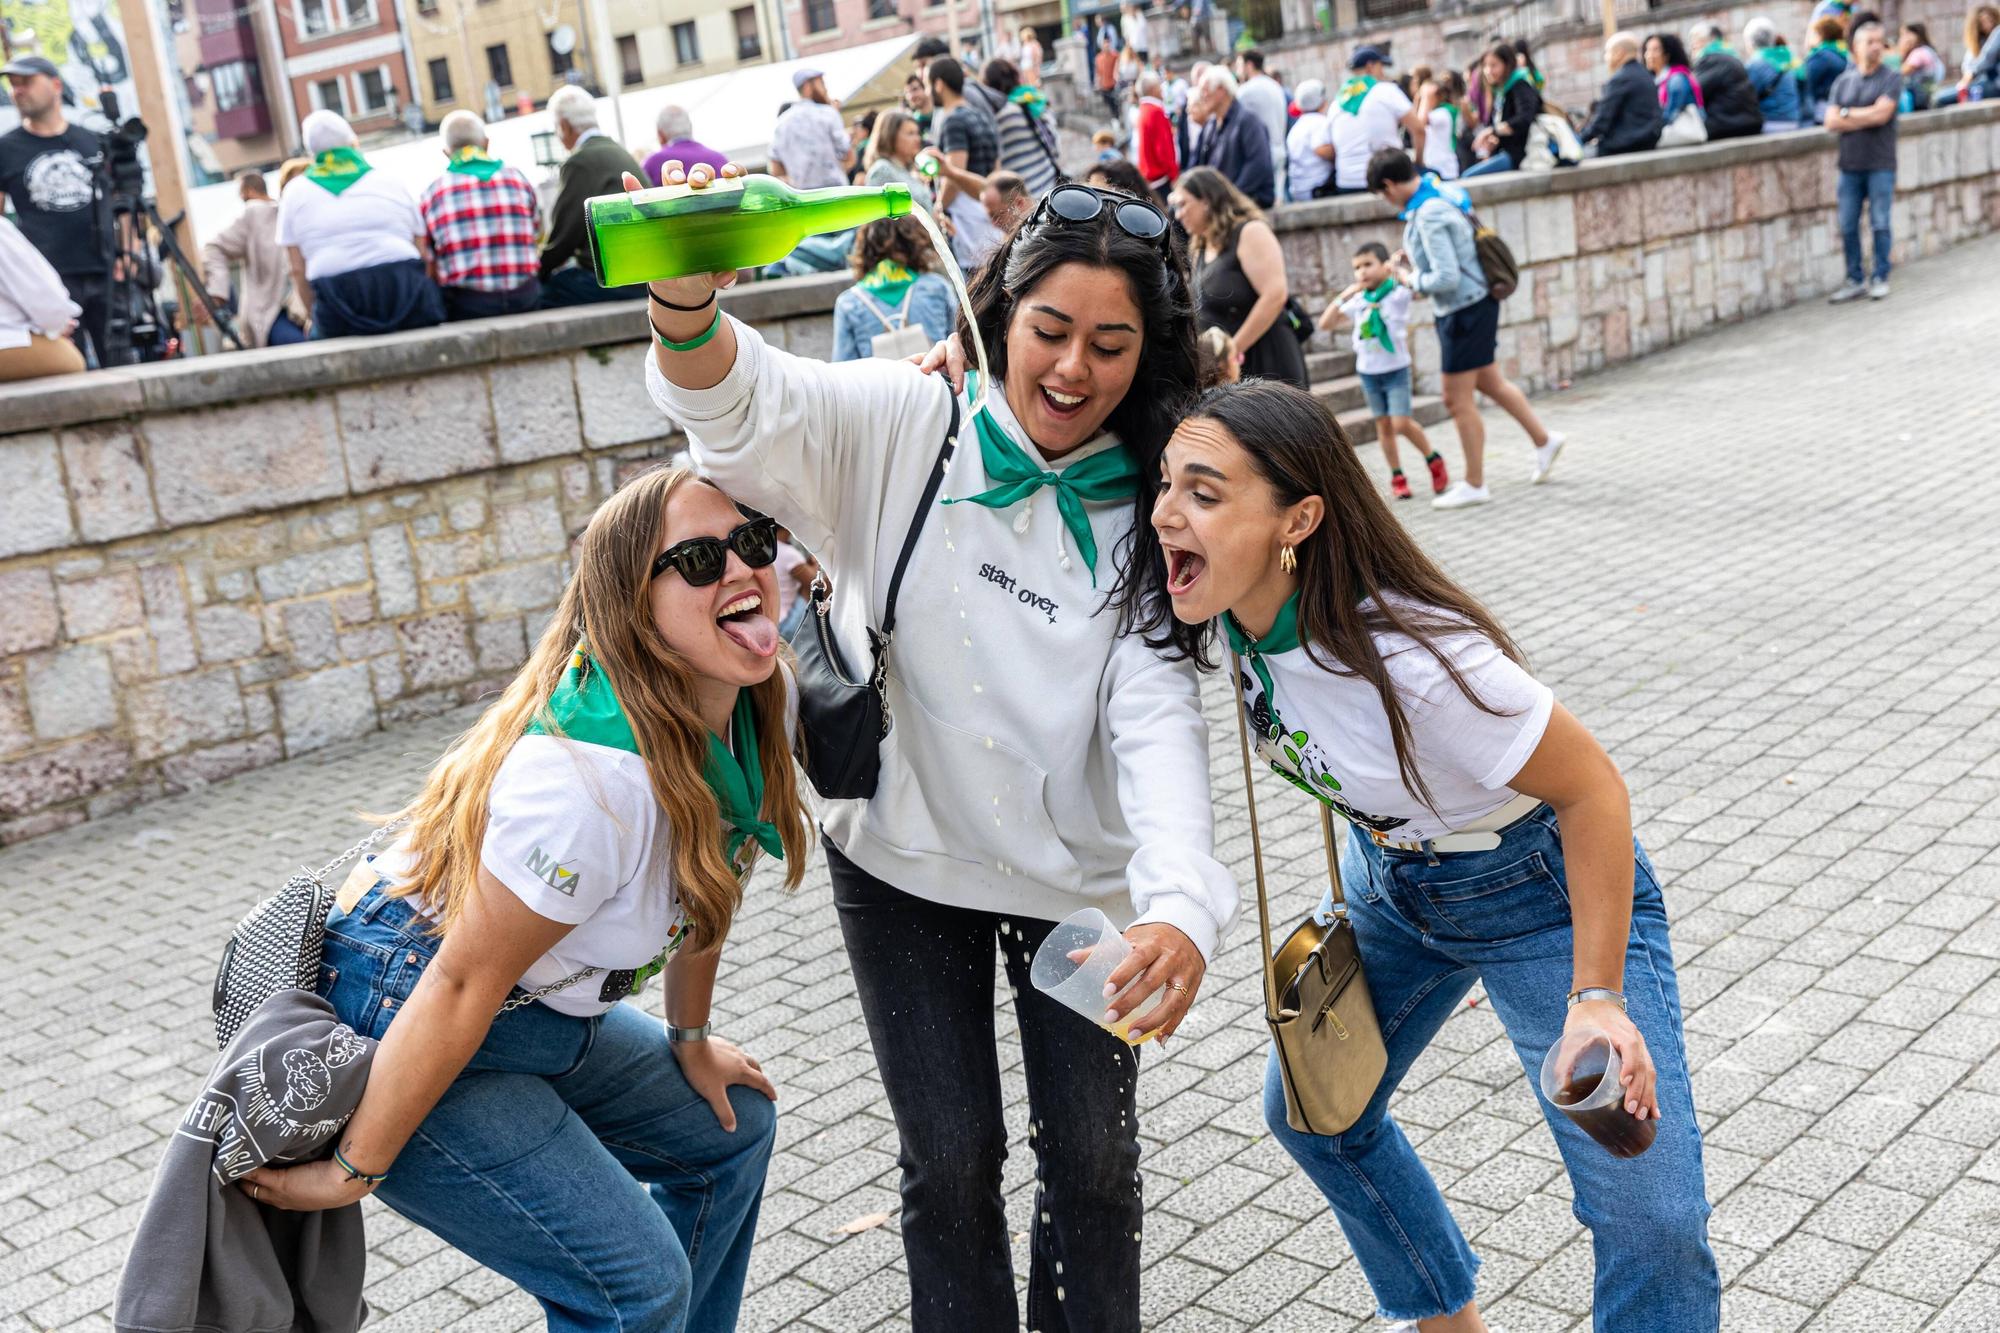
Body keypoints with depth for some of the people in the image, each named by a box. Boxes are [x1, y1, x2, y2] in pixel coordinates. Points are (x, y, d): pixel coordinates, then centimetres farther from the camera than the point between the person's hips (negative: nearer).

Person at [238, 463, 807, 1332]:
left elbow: (704, 880, 8)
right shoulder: (595, 777, -34)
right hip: (396, 1027, -9)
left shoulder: (760, 700, -8)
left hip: (542, 1017, 9)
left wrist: (691, 1041, 17)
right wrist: (355, 1170, -18)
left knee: (730, 1128, 22)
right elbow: (461, 986, -27)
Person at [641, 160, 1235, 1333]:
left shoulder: (1147, 513, -11)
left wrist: (1181, 905, -38)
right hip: (906, 864, 0)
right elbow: (744, 404, -25)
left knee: (1094, 1157, 11)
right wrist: (689, 302, -50)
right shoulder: (903, 431, -11)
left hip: (1081, 881, 1)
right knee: (952, 1157, 11)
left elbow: (1159, 716, -21)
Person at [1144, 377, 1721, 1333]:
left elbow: (1591, 788, -27)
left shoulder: (1415, 661, -38)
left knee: (1649, 1216, -13)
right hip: (1389, 878, 7)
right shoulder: (1225, 613, -18)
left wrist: (1597, 999, -26)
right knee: (1311, 1110, 19)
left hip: (1540, 888, -7)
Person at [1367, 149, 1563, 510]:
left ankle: (1474, 485, 12)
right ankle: (1544, 441, 38)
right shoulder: (1442, 192, 4)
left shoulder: (1429, 216, -26)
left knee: (1458, 399, 1)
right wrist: (1414, 259, 7)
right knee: (1489, 383, 24)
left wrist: (1410, 279, -12)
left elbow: (1447, 278, -28)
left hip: (1464, 310, -10)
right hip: (1475, 303, 10)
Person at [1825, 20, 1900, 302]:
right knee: (1848, 226, 3)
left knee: (1880, 224, -4)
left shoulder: (1890, 78, 1)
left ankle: (1880, 278, 6)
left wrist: (1847, 113, -3)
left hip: (1880, 165, -3)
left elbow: (1881, 113, -13)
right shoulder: (1843, 81, 11)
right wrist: (1867, 118, -7)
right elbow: (1832, 122, 0)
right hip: (1850, 165, 3)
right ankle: (1855, 281, 11)